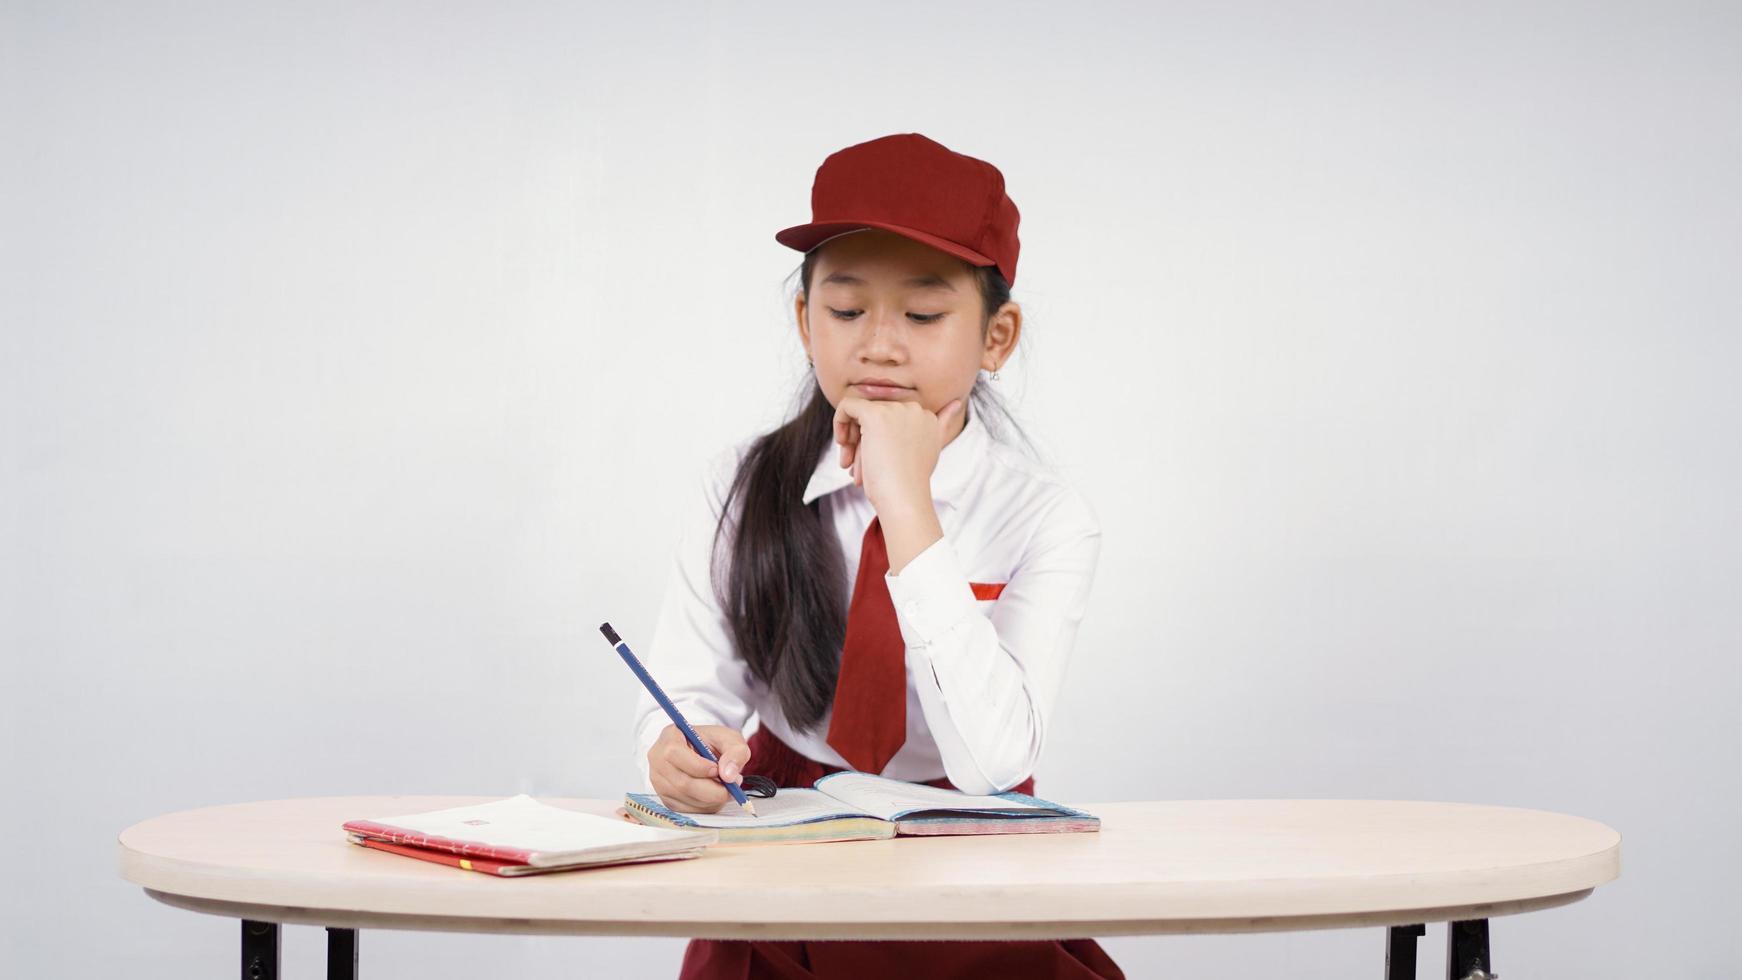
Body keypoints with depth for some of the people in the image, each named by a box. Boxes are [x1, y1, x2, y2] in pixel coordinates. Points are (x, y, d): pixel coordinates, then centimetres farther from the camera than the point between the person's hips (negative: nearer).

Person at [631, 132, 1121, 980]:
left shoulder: (1044, 519, -5)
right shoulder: (743, 489, 2)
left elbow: (992, 762, -18)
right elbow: (683, 694, -5)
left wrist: (907, 508, -19)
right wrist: (677, 752, -29)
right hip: (781, 860, 2)